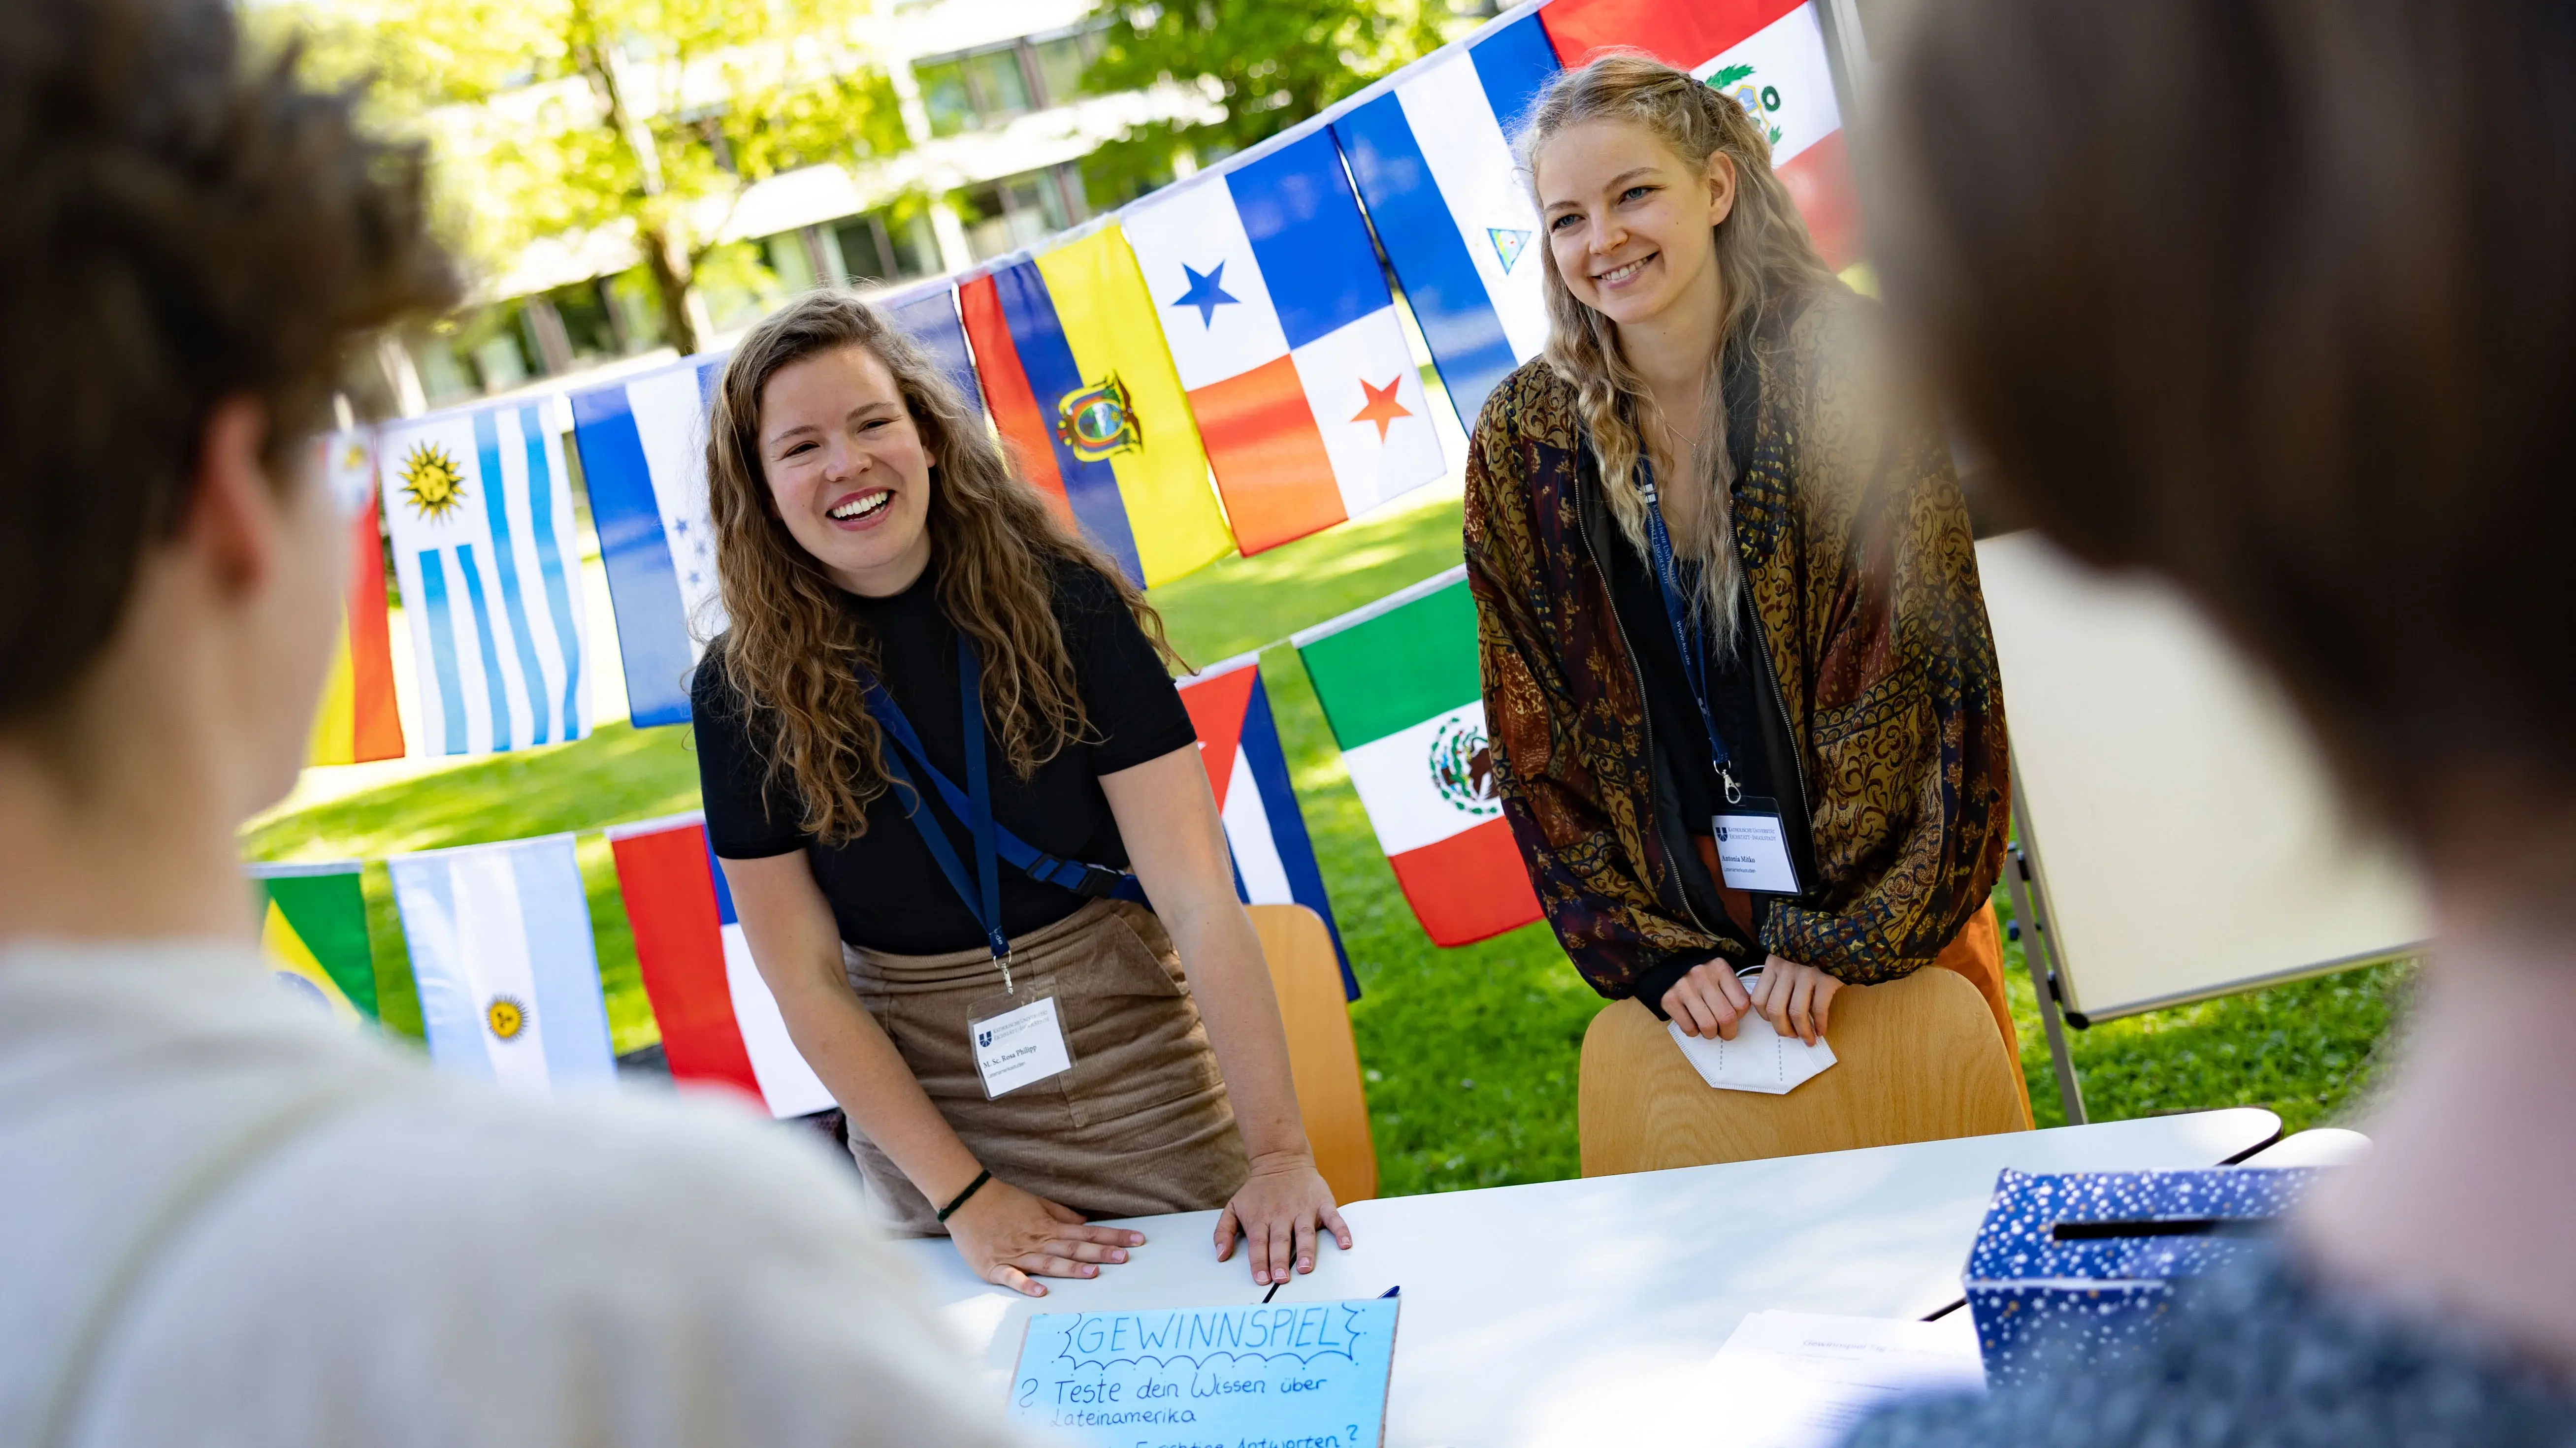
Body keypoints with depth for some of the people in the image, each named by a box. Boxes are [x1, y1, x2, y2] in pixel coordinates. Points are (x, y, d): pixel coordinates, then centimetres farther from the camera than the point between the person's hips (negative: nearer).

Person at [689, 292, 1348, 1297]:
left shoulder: (1064, 605, -13)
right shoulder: (745, 694, -8)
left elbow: (1200, 901, -17)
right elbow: (808, 985, -6)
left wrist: (1281, 1152, -22)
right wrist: (964, 1196, -11)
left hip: (1146, 1098, -1)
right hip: (923, 1106, 1)